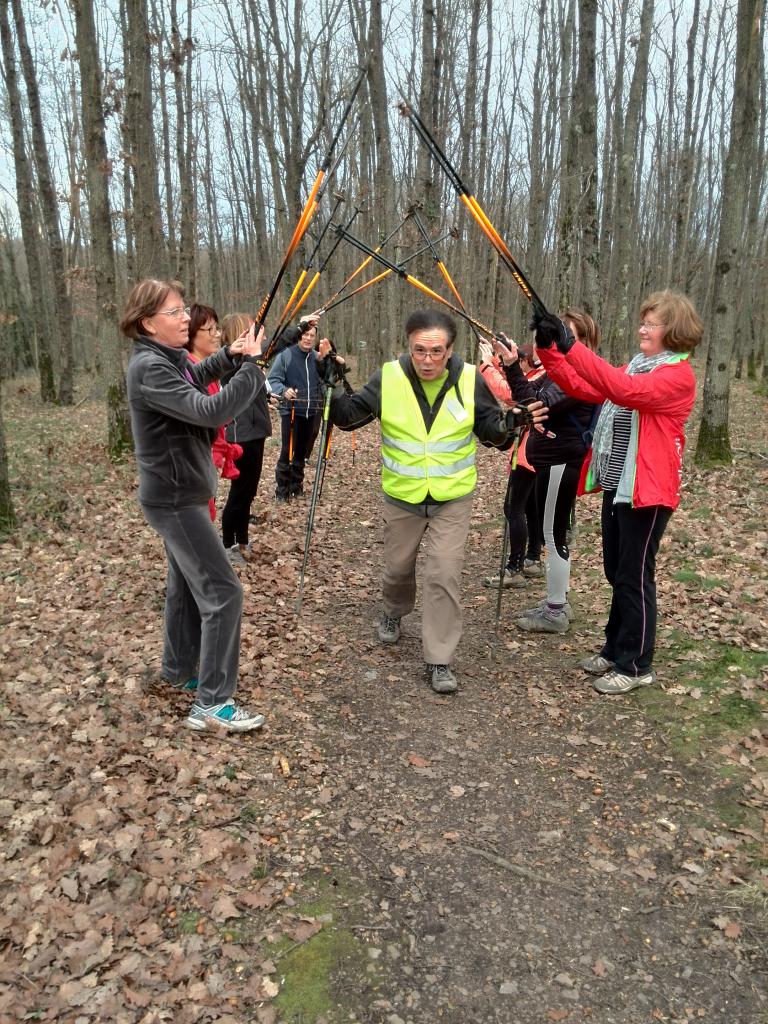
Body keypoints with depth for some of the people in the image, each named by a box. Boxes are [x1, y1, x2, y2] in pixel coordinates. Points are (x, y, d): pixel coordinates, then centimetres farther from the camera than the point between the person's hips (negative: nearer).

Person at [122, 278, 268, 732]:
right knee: (222, 592, -9)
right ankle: (212, 703, -2)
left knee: (188, 584, 20)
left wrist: (229, 355, 9)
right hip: (175, 498, -10)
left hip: (180, 492, 10)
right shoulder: (150, 368, -22)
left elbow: (193, 378, 27)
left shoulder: (170, 357, 6)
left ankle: (179, 670, 36)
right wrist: (250, 367, -24)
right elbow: (209, 411, -32)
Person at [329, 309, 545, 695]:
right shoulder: (388, 377, -11)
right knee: (398, 568, 18)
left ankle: (439, 661, 5)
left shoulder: (470, 380, -10)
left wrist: (511, 420, -22)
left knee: (444, 575, -5)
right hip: (401, 498, 1)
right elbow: (350, 415, -5)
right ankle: (393, 612, 51)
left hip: (452, 500, -1)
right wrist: (333, 389, -24)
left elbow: (491, 430, 0)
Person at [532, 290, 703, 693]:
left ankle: (636, 665, 14)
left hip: (647, 490, -8)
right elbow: (583, 388, 7)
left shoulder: (679, 375, -13)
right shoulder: (635, 366, 15)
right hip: (617, 485, 8)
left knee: (634, 577, 0)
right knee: (616, 573, 16)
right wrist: (549, 350, -6)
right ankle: (616, 649, 31)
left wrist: (573, 347, -32)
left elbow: (625, 390, -30)